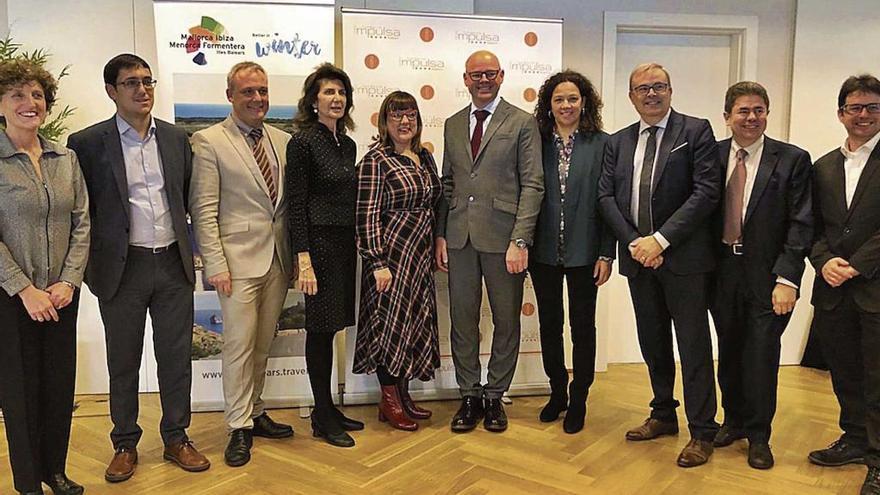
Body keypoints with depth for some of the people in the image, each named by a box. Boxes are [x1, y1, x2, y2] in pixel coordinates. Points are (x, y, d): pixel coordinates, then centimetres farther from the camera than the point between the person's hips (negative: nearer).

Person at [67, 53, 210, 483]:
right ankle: (125, 444, 27)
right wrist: (92, 265, -2)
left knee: (176, 357, 10)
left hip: (173, 264, 3)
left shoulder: (176, 138, 6)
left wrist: (188, 249, 11)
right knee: (123, 362, 10)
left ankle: (176, 438, 26)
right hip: (122, 268, -2)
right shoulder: (88, 143, -5)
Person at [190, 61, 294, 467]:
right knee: (239, 345, -1)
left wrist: (295, 255, 7)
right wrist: (216, 265, -13)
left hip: (278, 260, 5)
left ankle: (255, 413, 28)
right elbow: (203, 209, -8)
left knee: (263, 344, 14)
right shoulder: (209, 141, -4)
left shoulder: (282, 140, 11)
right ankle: (240, 427, 13)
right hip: (239, 260, -5)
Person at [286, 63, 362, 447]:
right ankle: (322, 418, 13)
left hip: (346, 243, 7)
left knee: (330, 328, 12)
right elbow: (296, 205, -12)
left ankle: (327, 410, 23)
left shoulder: (347, 144, 14)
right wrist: (303, 260, -17)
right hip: (319, 243, -7)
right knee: (321, 329, 0)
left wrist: (356, 244, 13)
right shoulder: (303, 142, -8)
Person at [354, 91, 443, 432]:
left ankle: (403, 395, 26)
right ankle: (389, 401, 15)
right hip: (391, 253, -7)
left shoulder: (425, 157, 11)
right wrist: (378, 263, -19)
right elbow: (367, 215, -15)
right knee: (391, 323, 0)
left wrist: (438, 245, 13)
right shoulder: (376, 160, -10)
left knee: (413, 324, 13)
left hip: (421, 256, 8)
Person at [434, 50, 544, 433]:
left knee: (506, 321, 6)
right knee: (462, 319, 8)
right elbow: (447, 183, 16)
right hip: (460, 238, 4)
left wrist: (520, 240, -14)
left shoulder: (523, 123, 0)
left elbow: (532, 185, -6)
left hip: (502, 238, -3)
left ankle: (495, 397, 22)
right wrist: (440, 234, 7)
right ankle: (469, 396, 22)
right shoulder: (452, 125, 14)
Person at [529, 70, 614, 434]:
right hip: (543, 251, 2)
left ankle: (578, 401, 24)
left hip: (584, 252, -2)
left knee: (583, 327, 8)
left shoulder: (601, 144, -2)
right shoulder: (537, 143, 3)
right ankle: (557, 392, 32)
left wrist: (606, 254, -8)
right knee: (549, 324, 13)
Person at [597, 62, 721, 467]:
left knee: (693, 345, 2)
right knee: (653, 342, 15)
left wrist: (661, 239, -17)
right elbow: (607, 196, 6)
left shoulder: (696, 131, -3)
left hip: (684, 257, -5)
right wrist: (633, 242, -8)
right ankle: (663, 415, 32)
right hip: (638, 257, 5)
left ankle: (702, 431, 14)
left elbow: (707, 191, -12)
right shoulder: (618, 142, 11)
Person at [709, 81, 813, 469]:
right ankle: (734, 420, 35)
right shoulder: (712, 155, 3)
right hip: (722, 272, 3)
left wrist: (787, 278, -16)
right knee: (729, 351, 15)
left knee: (761, 355, 5)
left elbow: (800, 225, -8)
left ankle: (758, 435, 23)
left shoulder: (792, 160, -4)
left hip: (766, 274, -3)